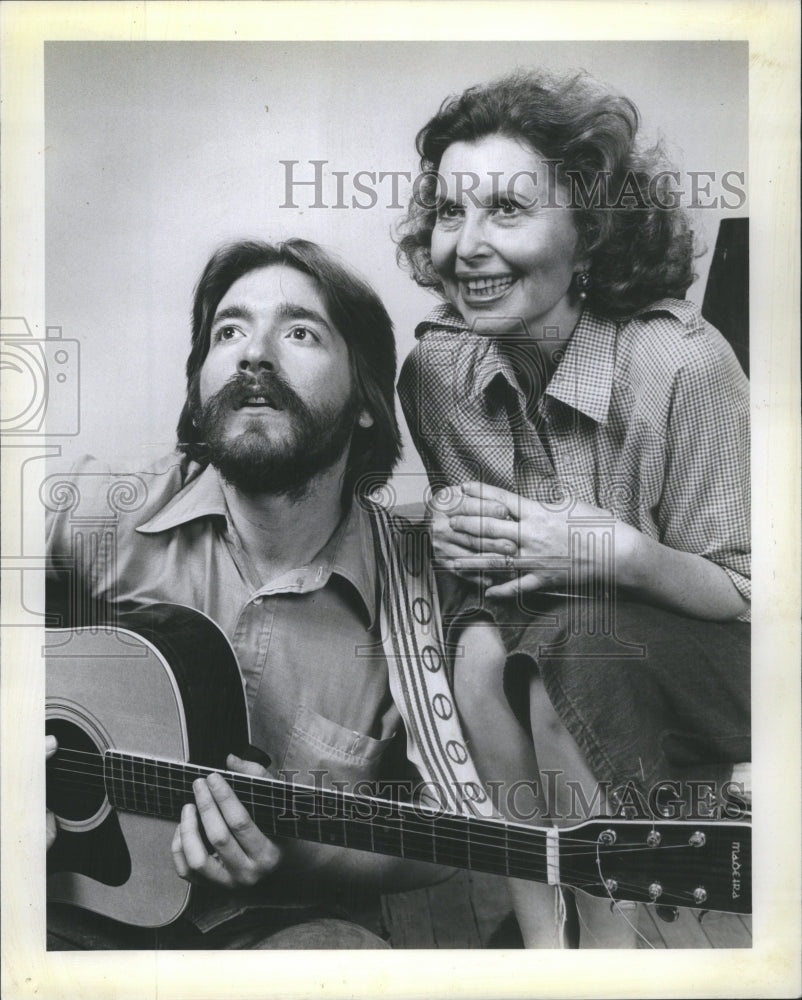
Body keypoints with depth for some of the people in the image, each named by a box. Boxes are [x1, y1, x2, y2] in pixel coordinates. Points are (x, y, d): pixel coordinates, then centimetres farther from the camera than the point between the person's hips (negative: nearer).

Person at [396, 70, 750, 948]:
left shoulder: (682, 363, -21)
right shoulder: (434, 367, -7)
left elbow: (747, 594, -14)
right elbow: (442, 512, 11)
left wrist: (622, 553, -31)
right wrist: (446, 530, -13)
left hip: (690, 672, -3)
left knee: (569, 647, -34)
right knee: (481, 652, -29)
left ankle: (609, 936, -16)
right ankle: (541, 930, -13)